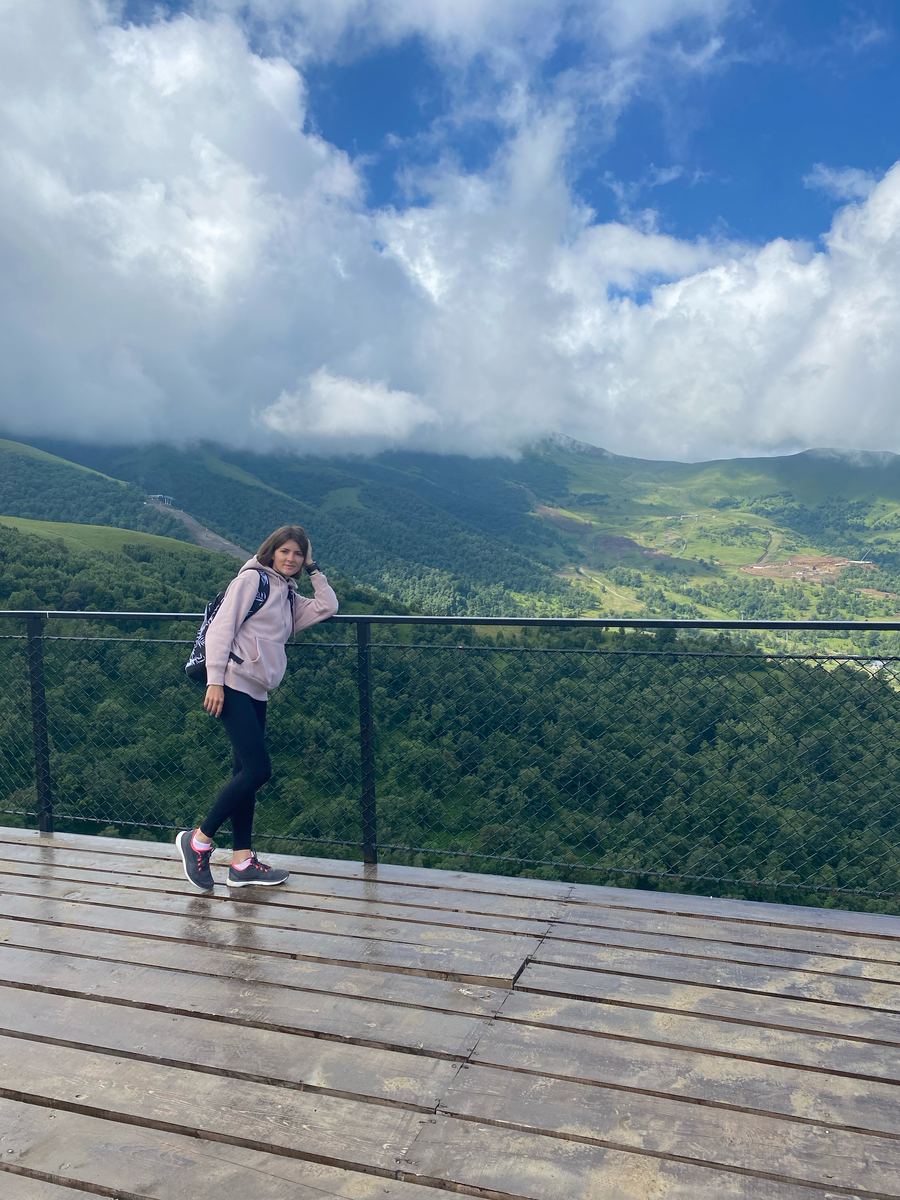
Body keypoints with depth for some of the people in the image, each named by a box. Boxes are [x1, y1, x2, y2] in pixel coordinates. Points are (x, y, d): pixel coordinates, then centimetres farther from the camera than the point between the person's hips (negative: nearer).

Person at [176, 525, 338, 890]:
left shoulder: (289, 597, 22)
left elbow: (328, 607, 15)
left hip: (257, 693, 8)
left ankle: (242, 861, 14)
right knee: (257, 769, -13)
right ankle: (198, 839, 1)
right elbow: (220, 628, -9)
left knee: (246, 773, 9)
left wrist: (313, 568, 14)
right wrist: (215, 681, -17)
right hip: (234, 685, -8)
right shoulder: (252, 579, -1)